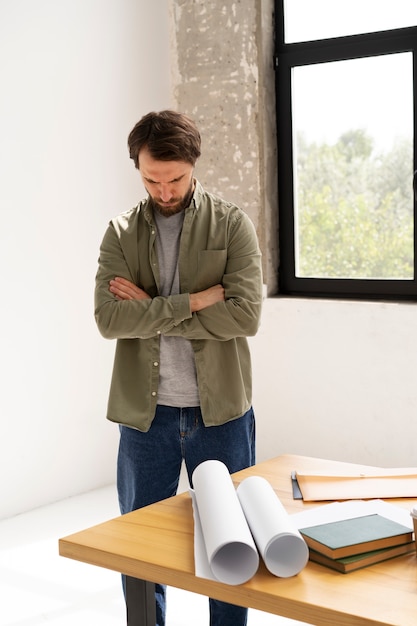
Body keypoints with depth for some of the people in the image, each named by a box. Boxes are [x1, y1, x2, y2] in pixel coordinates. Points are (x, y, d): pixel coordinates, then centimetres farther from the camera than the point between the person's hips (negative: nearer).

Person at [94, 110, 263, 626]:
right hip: (144, 415, 1)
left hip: (221, 412, -1)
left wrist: (150, 309, -13)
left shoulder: (232, 225, -2)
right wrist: (194, 301, -17)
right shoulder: (121, 233, 3)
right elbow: (108, 318, -12)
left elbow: (245, 314, -15)